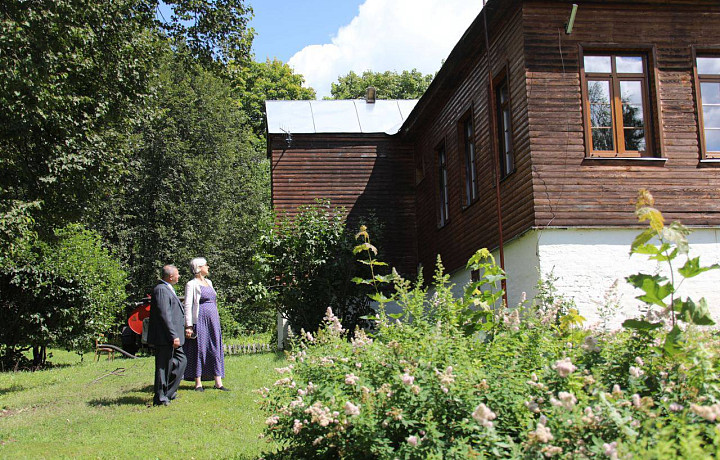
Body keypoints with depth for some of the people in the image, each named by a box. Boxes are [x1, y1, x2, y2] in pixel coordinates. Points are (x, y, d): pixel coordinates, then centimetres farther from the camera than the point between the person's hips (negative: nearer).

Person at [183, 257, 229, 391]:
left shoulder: (209, 282, 16)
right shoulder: (192, 284, -6)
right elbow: (188, 305, -10)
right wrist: (188, 326, -17)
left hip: (213, 320, 7)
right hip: (200, 321, -7)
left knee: (215, 350, 5)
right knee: (199, 350, -2)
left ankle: (218, 382, 8)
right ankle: (198, 383, 5)